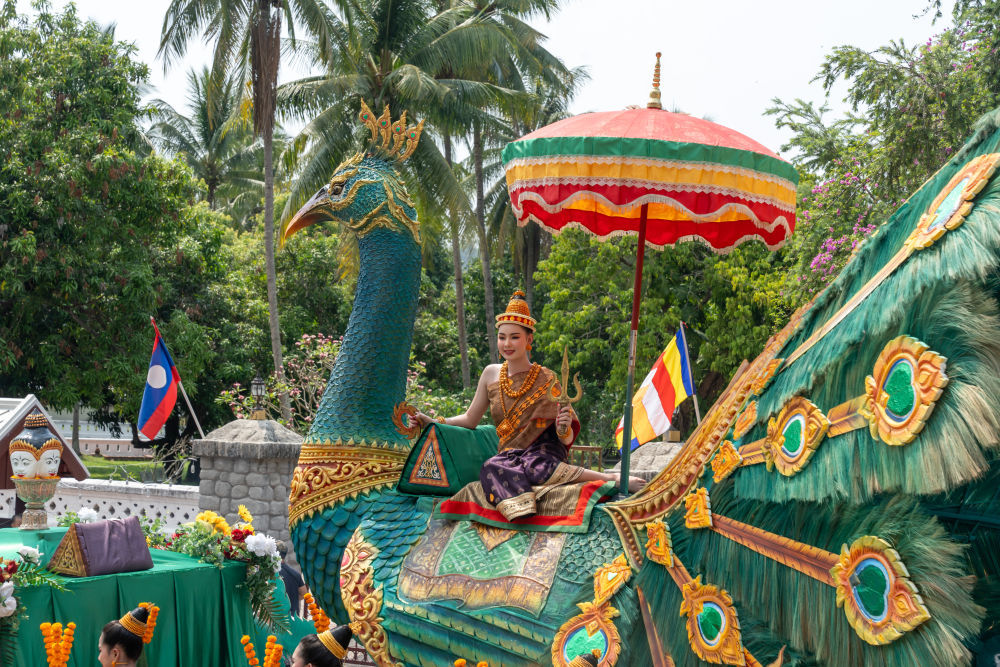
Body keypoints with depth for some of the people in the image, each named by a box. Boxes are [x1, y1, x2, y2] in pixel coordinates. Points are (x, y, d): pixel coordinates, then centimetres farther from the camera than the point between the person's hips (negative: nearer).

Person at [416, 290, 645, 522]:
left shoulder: (546, 380, -3)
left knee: (532, 466, -39)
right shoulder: (491, 374, 8)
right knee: (491, 468, -33)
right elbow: (470, 420, 18)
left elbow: (566, 441, -3)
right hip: (510, 456, 3)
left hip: (544, 453, -3)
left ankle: (611, 478, -29)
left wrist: (564, 428, -25)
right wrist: (433, 422, 8)